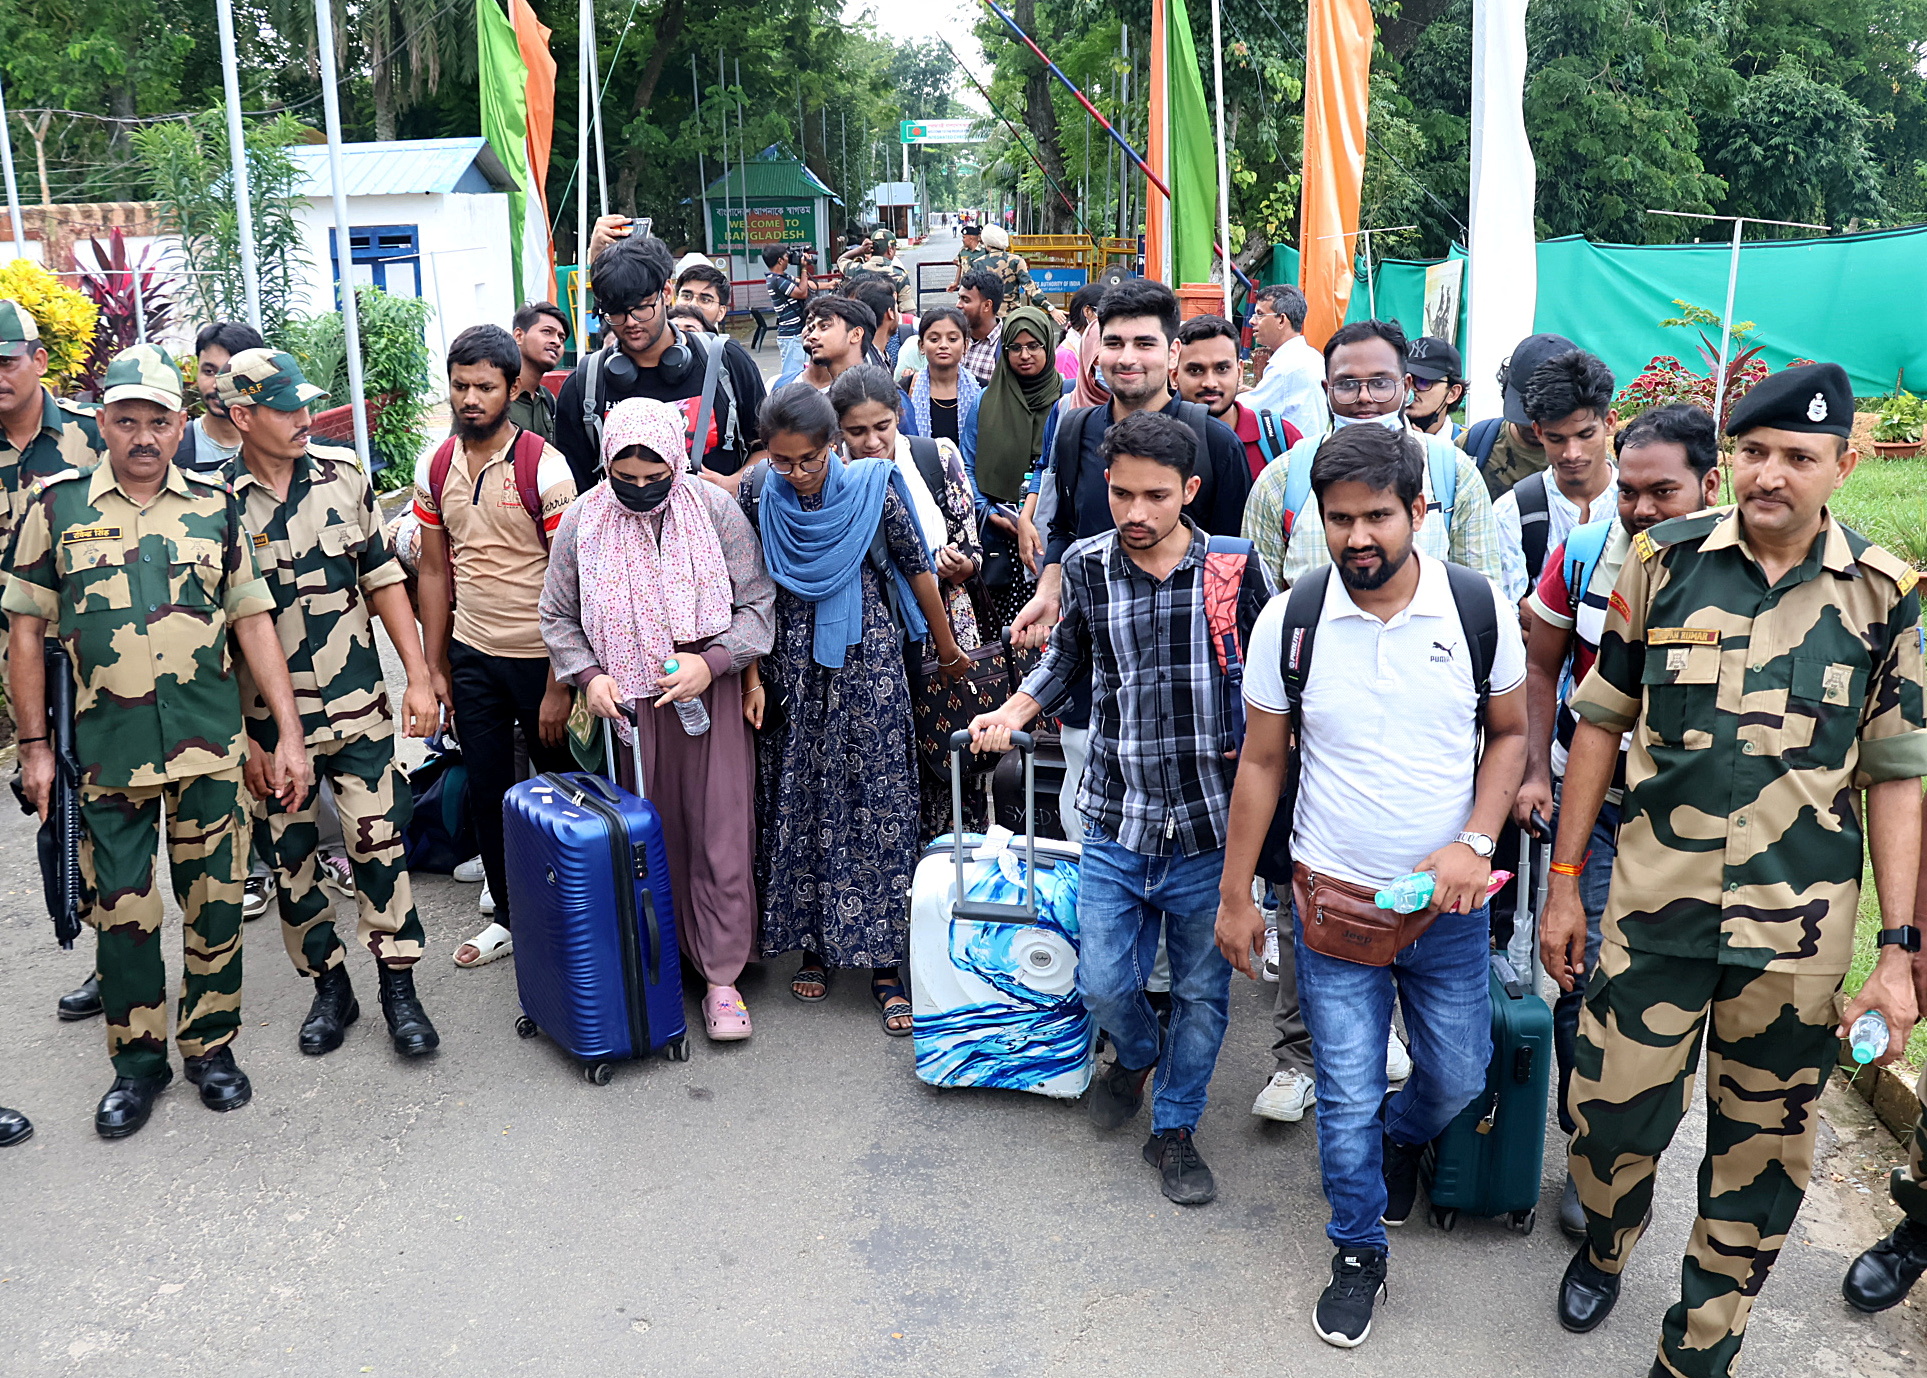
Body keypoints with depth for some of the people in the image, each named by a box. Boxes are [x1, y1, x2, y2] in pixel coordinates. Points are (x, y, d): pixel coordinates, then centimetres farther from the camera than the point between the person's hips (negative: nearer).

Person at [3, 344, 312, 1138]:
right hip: (106, 752, 0)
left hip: (210, 749, 1)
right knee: (121, 911, 7)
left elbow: (254, 624, 6)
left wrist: (288, 733, 1)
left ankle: (211, 1044, 25)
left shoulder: (215, 508, 5)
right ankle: (138, 1059, 23)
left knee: (215, 902, 8)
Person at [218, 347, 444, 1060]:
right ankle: (329, 987, 25)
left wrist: (417, 675, 1)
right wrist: (237, 735, -6)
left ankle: (399, 988, 13)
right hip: (267, 720, -1)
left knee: (380, 844, 1)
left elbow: (383, 578, 7)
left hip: (358, 707, 1)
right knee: (290, 860, 9)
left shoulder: (342, 473, 0)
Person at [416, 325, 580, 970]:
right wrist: (433, 666, 8)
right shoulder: (435, 470, 3)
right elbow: (435, 570, 11)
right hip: (471, 654, 5)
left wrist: (561, 681, -16)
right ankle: (506, 914, 29)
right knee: (486, 790, 13)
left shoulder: (544, 468, -13)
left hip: (539, 655, -5)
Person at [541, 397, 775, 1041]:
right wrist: (589, 675, -7)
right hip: (629, 706, 1)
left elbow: (757, 602, -1)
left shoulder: (715, 509, -7)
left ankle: (721, 978, 8)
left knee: (721, 836, -1)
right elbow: (558, 617, 10)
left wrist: (712, 662, -16)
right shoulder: (582, 522, -2)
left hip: (711, 698, -1)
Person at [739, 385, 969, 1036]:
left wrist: (946, 645, 9)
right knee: (797, 803, 7)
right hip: (790, 662, 3)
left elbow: (916, 567, 0)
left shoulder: (872, 490, -10)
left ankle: (883, 964, 3)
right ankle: (812, 942, 22)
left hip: (865, 658, -2)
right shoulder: (758, 496, -3)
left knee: (878, 802, -2)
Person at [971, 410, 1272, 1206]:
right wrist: (1015, 710, 0)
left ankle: (1175, 1128, 34)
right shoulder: (1086, 566, -2)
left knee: (1201, 988, 11)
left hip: (1211, 819, -1)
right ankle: (1137, 1054, 41)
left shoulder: (1235, 569, -6)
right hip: (1117, 816, 1)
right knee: (1103, 981, 5)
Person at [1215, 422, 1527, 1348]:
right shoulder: (1289, 621, -10)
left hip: (1448, 902, 1)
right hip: (1333, 900, -1)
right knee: (1347, 1097, 6)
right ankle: (1359, 1255, 31)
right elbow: (1261, 762, -1)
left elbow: (1509, 733, 4)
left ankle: (1402, 1137, 50)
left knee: (1459, 1076, 14)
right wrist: (1235, 896, 2)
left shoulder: (1481, 608, -9)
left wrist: (1474, 844, -11)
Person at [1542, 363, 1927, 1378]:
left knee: (1762, 1150, 12)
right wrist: (1563, 882, 3)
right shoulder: (1663, 561, -3)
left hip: (1800, 930, 1)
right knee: (1612, 1112, 7)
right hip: (1654, 908, 0)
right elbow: (1601, 722, 3)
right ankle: (1604, 1243, 41)